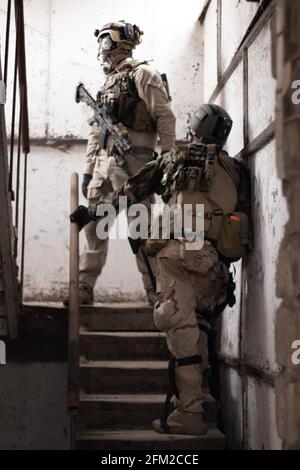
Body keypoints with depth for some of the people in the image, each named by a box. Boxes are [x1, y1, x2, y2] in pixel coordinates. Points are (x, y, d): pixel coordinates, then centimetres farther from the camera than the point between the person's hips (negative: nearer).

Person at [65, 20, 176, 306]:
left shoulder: (142, 74, -1)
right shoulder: (107, 84, 24)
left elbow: (165, 117, -9)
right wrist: (88, 170, 19)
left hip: (132, 163, -8)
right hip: (103, 165, 8)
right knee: (94, 227, 7)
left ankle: (155, 291, -1)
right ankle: (84, 289, 14)